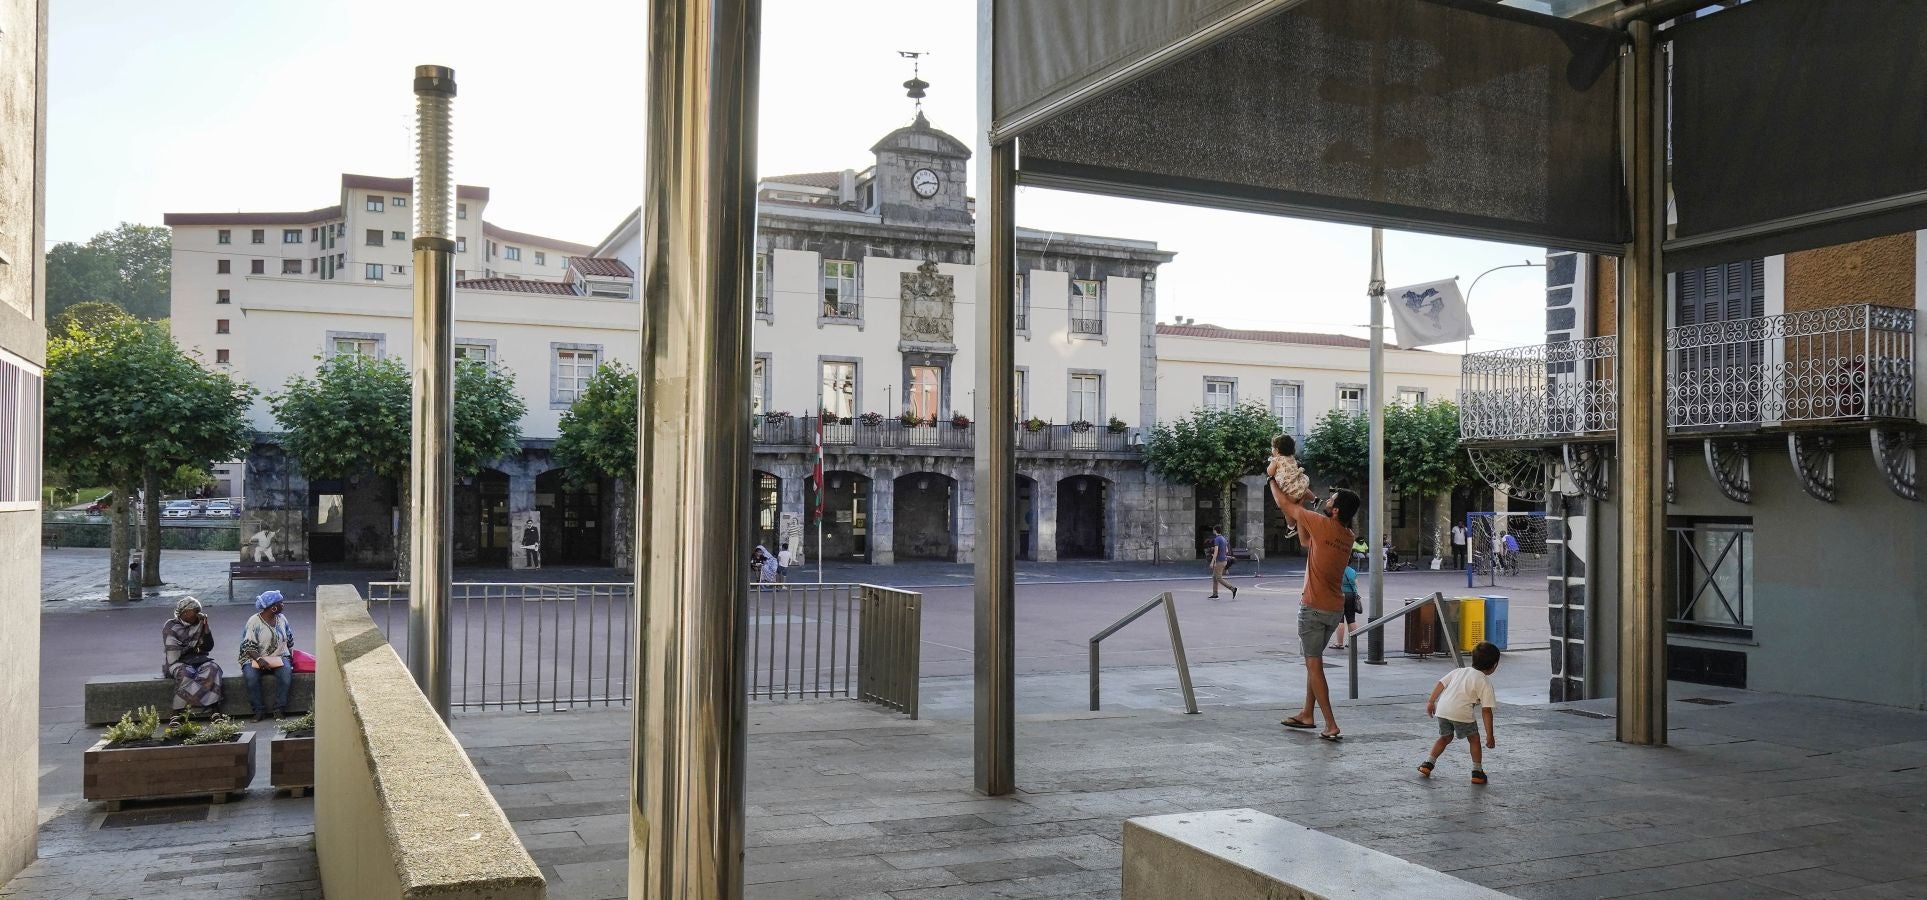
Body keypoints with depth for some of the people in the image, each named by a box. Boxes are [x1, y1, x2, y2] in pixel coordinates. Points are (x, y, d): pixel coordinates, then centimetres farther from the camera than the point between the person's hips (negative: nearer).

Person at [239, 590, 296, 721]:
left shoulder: (281, 618, 9)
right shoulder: (254, 621, -7)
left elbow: (290, 640, 21)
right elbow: (248, 646, -12)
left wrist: (290, 656, 8)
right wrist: (259, 659, -28)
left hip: (279, 658, 3)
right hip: (256, 658, -3)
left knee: (286, 671, -30)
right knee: (251, 675, -35)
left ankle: (279, 709, -24)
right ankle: (259, 710, -23)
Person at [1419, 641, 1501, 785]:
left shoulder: (1459, 671, 21)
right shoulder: (1485, 683, 4)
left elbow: (1440, 684, 17)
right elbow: (1486, 710, 0)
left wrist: (1431, 702, 26)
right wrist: (1490, 735, 2)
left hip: (1442, 709, 5)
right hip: (1462, 713, -5)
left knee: (1445, 737, 25)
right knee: (1474, 739, 16)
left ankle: (1428, 763, 23)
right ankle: (1477, 771, 15)